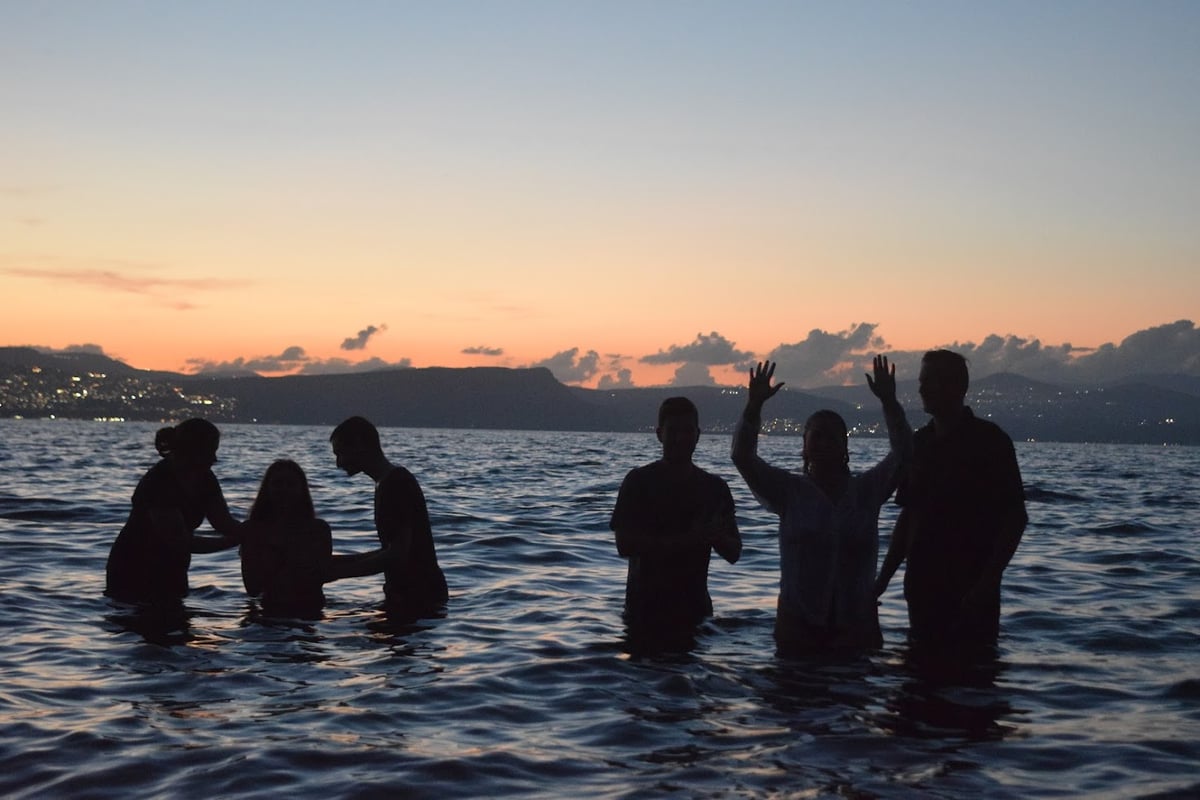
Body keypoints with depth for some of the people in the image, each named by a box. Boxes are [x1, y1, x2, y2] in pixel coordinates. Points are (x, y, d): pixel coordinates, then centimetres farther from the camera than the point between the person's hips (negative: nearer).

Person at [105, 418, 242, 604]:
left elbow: (224, 522, -3)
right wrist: (236, 540, -32)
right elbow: (180, 542, -30)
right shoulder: (157, 484, -27)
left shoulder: (204, 479, -3)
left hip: (172, 571, 7)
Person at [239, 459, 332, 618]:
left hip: (309, 612, 0)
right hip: (272, 613, 0)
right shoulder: (254, 529, 5)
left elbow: (317, 578, -7)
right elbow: (252, 587, -3)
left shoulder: (319, 529, 5)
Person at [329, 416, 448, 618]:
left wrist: (338, 572, -18)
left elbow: (398, 555, -23)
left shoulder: (396, 484, -18)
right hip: (408, 594, 10)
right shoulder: (388, 483, 14)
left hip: (419, 597, -10)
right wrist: (341, 561, 13)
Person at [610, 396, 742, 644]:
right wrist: (687, 540, -19)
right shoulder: (639, 481, -2)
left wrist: (716, 537, -14)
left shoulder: (714, 488, 9)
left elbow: (734, 554, 8)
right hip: (646, 609, -3)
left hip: (694, 608, 3)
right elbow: (624, 545, -12)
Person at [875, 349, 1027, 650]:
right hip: (922, 587, 6)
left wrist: (987, 582, -16)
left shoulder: (989, 441, -5)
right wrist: (883, 580, 10)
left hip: (970, 590, -5)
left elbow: (1015, 518, -8)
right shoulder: (920, 443, 12)